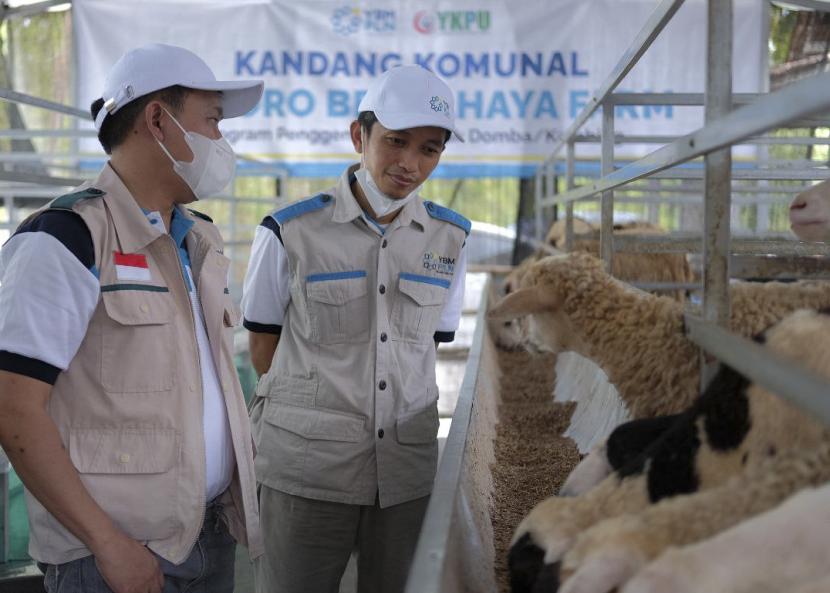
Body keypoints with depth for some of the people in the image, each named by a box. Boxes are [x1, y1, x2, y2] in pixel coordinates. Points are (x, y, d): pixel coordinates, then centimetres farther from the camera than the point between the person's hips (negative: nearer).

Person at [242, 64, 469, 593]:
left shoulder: (450, 238, 4)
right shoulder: (290, 233, -6)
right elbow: (263, 347, 4)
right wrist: (315, 410, 7)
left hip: (407, 464, 3)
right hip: (308, 468, -3)